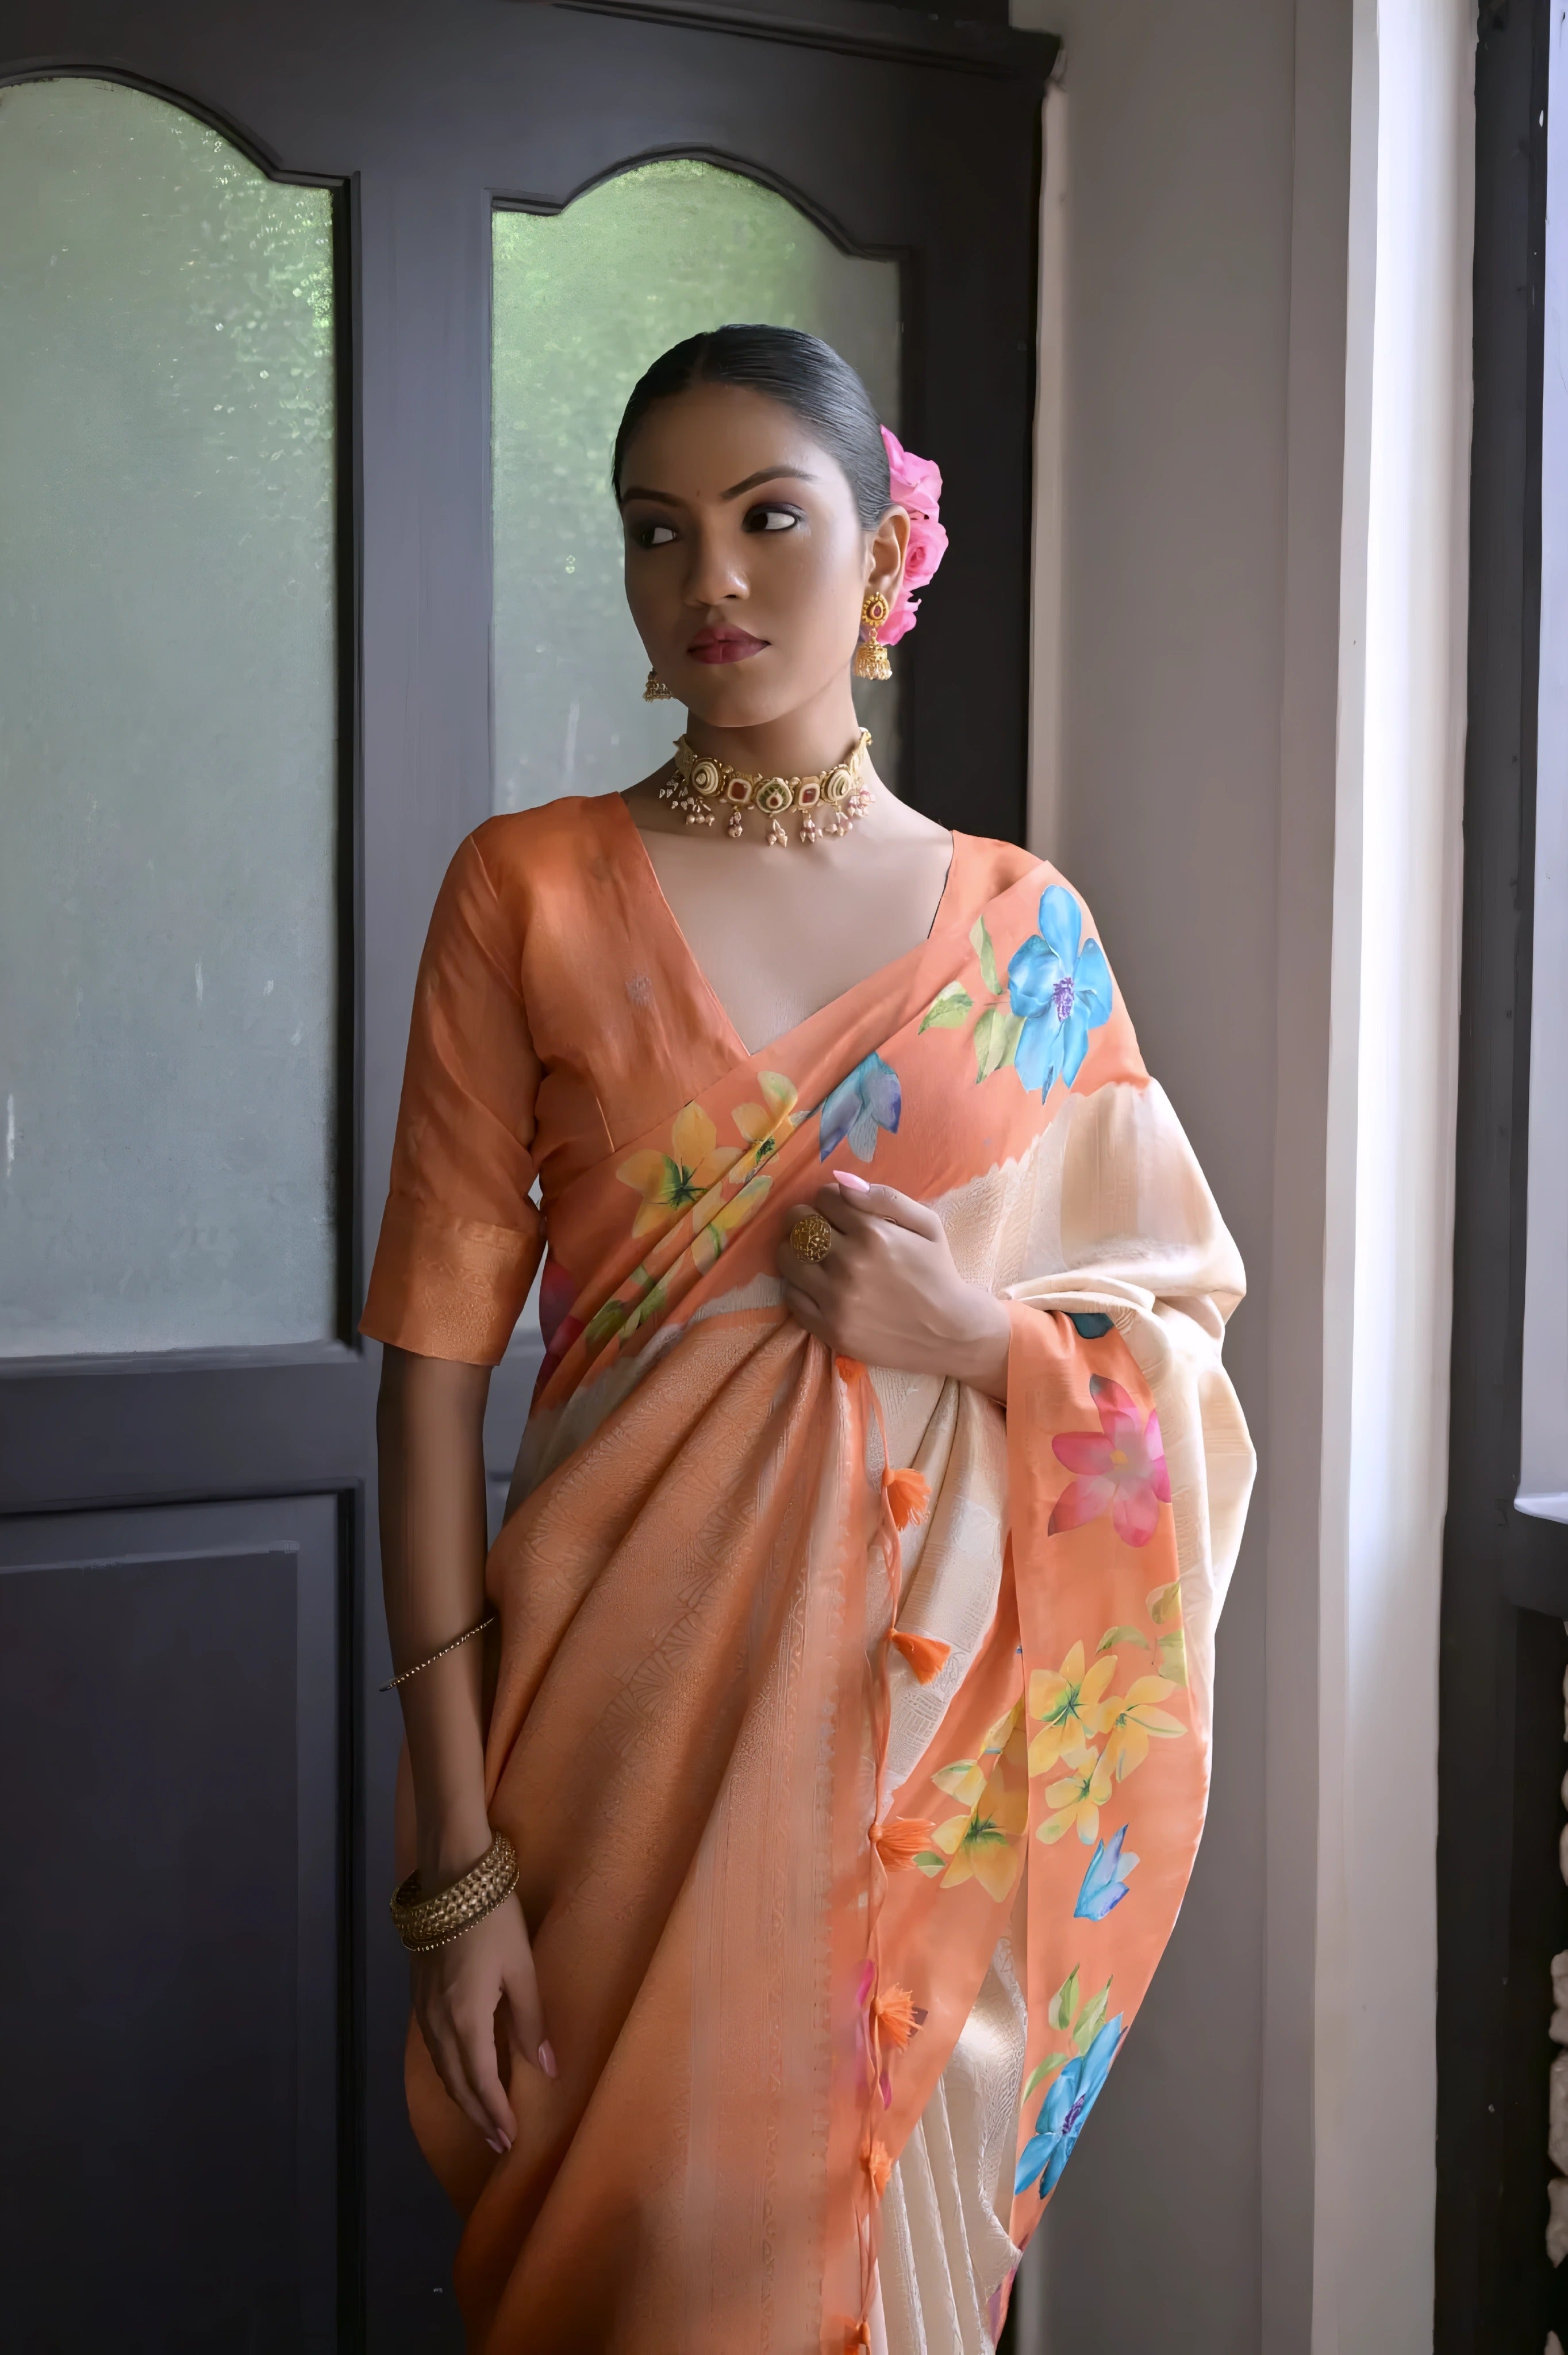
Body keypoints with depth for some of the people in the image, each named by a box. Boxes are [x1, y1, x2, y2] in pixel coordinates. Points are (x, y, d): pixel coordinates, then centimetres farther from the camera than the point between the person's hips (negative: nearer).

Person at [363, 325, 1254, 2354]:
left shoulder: (1023, 920, 4)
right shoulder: (531, 892, -3)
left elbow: (1188, 1337, 9)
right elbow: (437, 1356, -6)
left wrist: (979, 1334, -13)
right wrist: (454, 1849, -9)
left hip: (945, 1717, 2)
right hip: (641, 1698, -2)